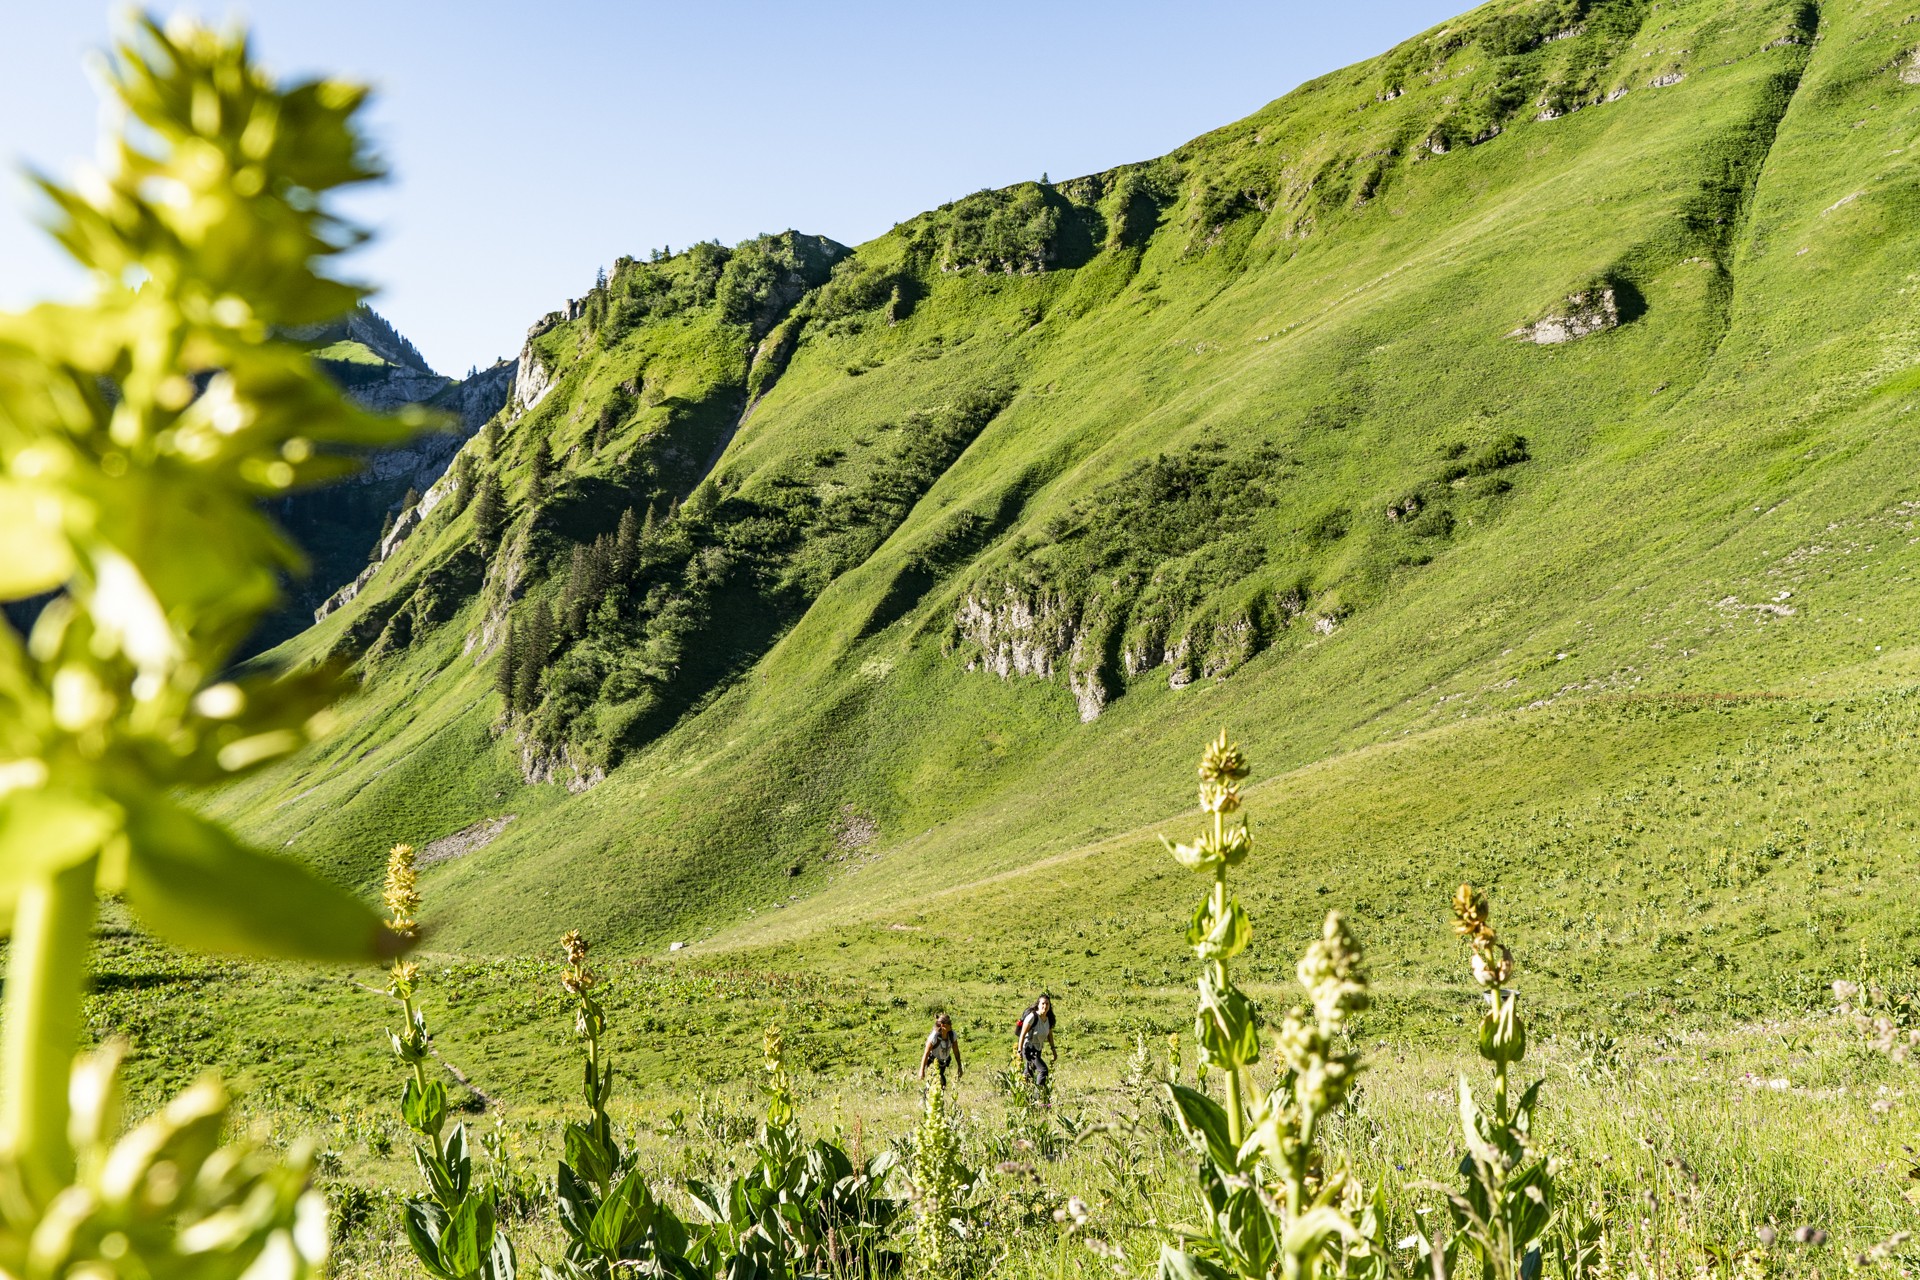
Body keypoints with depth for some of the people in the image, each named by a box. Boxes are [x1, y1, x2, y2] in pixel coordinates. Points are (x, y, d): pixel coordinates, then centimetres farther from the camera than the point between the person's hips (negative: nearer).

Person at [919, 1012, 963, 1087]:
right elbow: (926, 1053, -25)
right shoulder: (934, 1037, -32)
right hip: (933, 1061, -5)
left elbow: (956, 1051, -4)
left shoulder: (952, 1035, -18)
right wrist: (922, 1070, -22)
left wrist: (959, 1067, 2)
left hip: (944, 1061, 5)